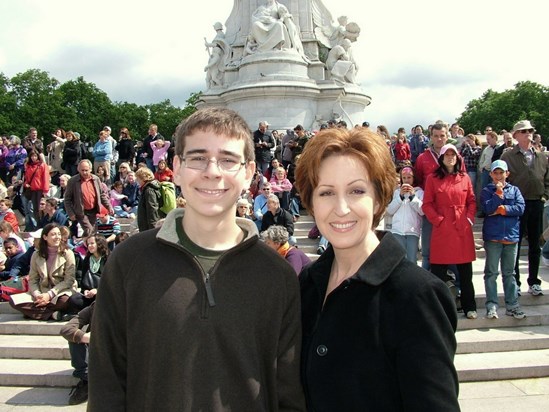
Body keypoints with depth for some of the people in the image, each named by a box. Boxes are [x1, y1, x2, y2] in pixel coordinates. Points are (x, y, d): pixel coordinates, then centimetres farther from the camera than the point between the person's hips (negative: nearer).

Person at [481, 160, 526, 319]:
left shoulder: (514, 190, 7)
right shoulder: (487, 191, 1)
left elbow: (521, 208, -5)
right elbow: (487, 208, -14)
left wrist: (503, 209, -13)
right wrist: (499, 193, -14)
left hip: (511, 236, 2)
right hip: (492, 237, -2)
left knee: (509, 273, 11)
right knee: (491, 273, 2)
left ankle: (512, 305, 17)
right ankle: (491, 305, 6)